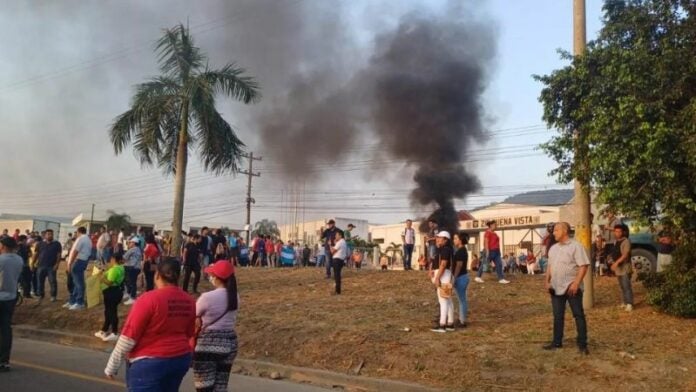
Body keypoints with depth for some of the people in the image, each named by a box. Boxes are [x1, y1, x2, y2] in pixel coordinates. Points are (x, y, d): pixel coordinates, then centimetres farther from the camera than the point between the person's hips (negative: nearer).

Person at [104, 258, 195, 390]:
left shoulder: (149, 299, -17)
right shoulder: (189, 301, 1)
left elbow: (128, 337, -15)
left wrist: (112, 366, -6)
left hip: (150, 363, -6)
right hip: (181, 359, 7)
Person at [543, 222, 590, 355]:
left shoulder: (575, 246, -9)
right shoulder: (553, 248, 13)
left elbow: (583, 266, -14)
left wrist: (576, 283, -21)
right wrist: (547, 281, 8)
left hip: (571, 287, -7)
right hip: (556, 288, 7)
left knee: (579, 315, 0)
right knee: (557, 316, 12)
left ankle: (582, 344, 4)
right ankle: (557, 342, 20)